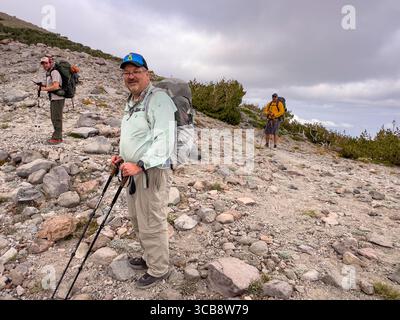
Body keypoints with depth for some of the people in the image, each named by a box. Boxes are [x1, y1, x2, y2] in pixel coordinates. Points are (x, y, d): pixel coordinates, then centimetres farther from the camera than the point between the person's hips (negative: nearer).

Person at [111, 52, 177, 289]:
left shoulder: (159, 99, -14)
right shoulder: (131, 102, 18)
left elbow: (164, 141, -25)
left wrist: (139, 165, -30)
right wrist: (123, 157, 13)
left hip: (152, 171, -10)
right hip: (134, 170, 10)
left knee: (152, 224, 1)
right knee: (138, 220, 21)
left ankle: (159, 270, 22)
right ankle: (150, 258, 42)